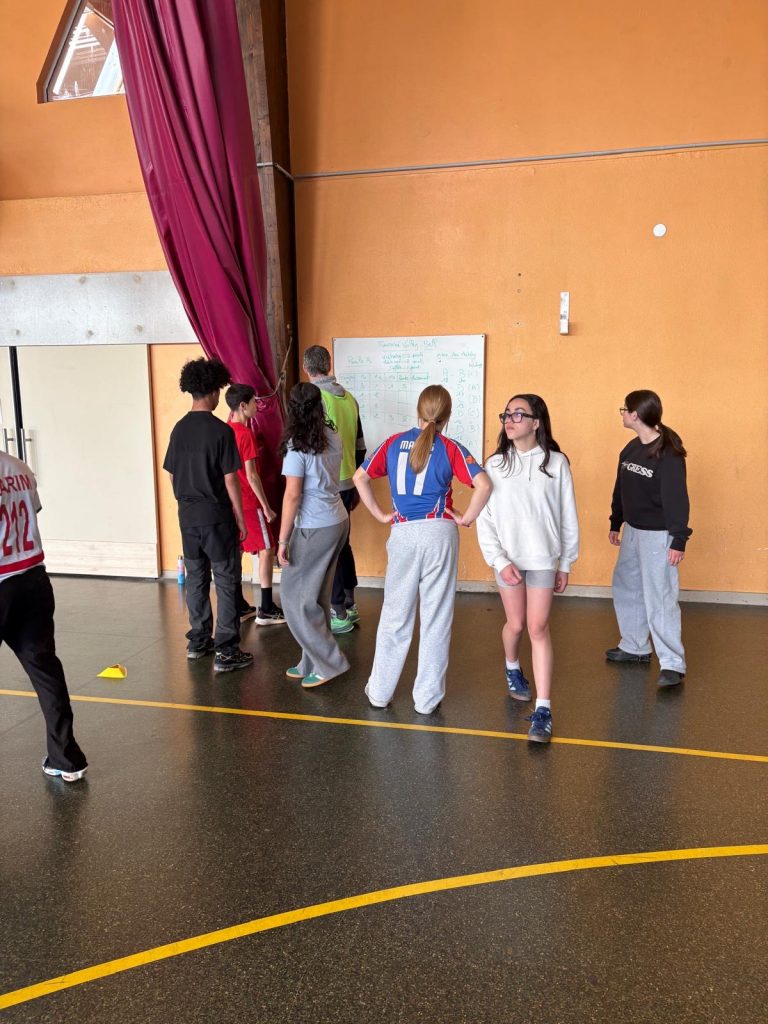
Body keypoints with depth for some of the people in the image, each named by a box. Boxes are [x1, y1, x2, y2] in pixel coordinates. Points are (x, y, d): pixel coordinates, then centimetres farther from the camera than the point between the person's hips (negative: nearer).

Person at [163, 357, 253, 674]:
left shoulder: (179, 429, 4)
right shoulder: (221, 431, -14)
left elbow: (173, 476, 10)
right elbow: (230, 481, -13)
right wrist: (241, 520, -5)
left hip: (188, 516, 6)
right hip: (217, 517, -6)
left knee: (195, 580, 16)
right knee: (226, 583, 2)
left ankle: (198, 642, 27)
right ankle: (226, 652, 3)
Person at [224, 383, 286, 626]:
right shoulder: (246, 434, -17)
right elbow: (251, 476, -18)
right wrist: (266, 506, -13)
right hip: (249, 503, -8)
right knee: (266, 550, 1)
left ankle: (239, 606, 20)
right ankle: (266, 610, 2)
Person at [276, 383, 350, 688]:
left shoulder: (297, 445, -15)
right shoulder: (332, 437, 4)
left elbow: (292, 495, -17)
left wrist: (283, 541, -14)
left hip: (314, 528, -7)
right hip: (338, 521, 7)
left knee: (295, 596, 4)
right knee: (316, 596, 14)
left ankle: (329, 662, 7)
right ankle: (313, 663, 22)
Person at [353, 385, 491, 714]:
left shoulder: (394, 442, 5)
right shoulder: (451, 449, -3)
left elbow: (360, 478, 4)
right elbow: (483, 484, -15)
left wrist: (380, 514, 7)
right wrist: (466, 518, -4)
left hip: (403, 535, 2)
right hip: (439, 534, -2)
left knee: (395, 615, 14)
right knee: (436, 618, 8)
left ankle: (379, 692, 25)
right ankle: (427, 699, 16)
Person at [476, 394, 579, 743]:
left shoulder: (555, 463, -3)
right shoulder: (495, 464, -1)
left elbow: (568, 517, 2)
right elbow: (484, 519, -3)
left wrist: (565, 564, 4)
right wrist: (499, 561, -12)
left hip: (543, 557, -1)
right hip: (507, 559, 2)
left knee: (538, 628, -6)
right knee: (516, 624, 13)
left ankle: (543, 711, -1)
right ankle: (512, 668, 46)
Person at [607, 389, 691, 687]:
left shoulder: (669, 454, -17)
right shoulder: (631, 448, 6)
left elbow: (677, 499, -18)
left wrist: (679, 540, -20)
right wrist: (616, 523, 20)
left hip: (657, 535, -8)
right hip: (632, 531, 8)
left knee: (660, 598, -8)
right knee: (625, 587, 17)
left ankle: (673, 665, 1)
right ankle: (635, 647, 33)